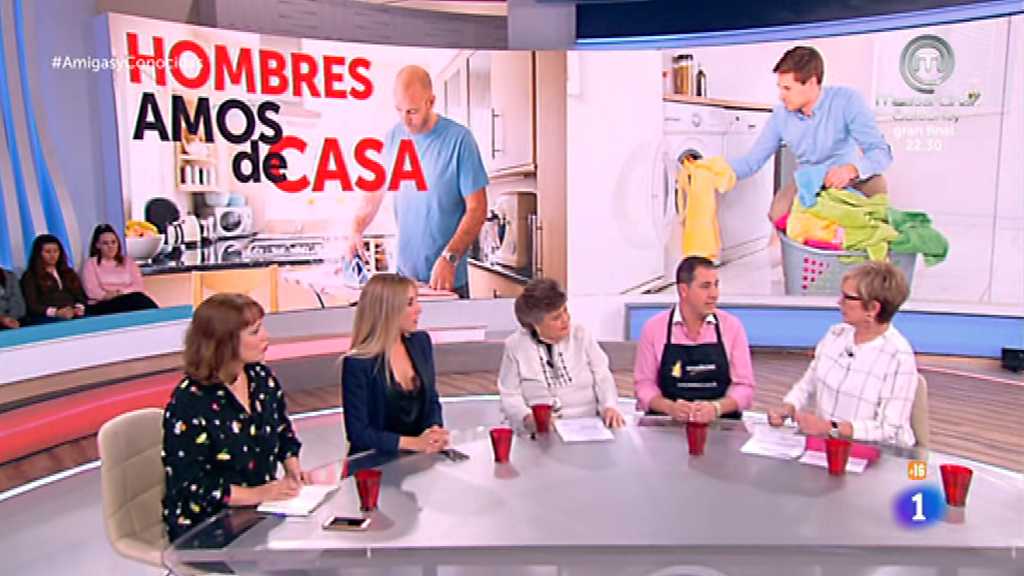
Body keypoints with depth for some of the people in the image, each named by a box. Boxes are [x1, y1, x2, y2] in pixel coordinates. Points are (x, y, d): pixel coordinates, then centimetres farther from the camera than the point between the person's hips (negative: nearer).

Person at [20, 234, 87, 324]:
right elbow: (32, 306, -1)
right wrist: (56, 312, -18)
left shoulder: (68, 272, 26)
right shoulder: (30, 276, 11)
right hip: (46, 319, -3)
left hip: (74, 316, 3)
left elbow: (80, 296, 18)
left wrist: (79, 308, -4)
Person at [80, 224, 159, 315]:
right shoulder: (90, 264, 14)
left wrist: (121, 292, -11)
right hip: (104, 304, -3)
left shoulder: (128, 262, 22)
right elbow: (92, 291, -1)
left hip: (130, 299, 3)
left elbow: (138, 286, 8)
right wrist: (106, 295, -18)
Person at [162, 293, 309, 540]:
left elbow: (284, 433, 18)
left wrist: (293, 468, 0)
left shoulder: (262, 378, 3)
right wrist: (256, 494, -24)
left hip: (260, 510, 6)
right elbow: (190, 486, -18)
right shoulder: (190, 403, -17)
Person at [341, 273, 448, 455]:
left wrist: (435, 430, -9)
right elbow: (358, 433, -14)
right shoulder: (357, 364, -15)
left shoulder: (421, 342, 3)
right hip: (375, 462, -4)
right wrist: (413, 442, -21)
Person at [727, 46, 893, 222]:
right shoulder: (781, 116, -3)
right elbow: (751, 161, 2)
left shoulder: (846, 100, -13)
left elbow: (881, 151, -18)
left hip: (849, 181, -1)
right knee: (779, 211, -30)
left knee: (875, 182, -32)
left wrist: (852, 169, -40)